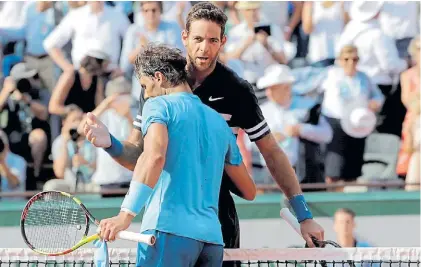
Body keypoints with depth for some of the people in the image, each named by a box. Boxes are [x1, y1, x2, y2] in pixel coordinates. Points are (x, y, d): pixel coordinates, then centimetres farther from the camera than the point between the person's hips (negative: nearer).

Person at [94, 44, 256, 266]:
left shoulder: (158, 105, 5)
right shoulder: (218, 121, 23)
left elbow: (154, 157, -16)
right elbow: (249, 192, 27)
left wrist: (126, 214, -22)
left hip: (169, 231, -6)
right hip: (212, 237, 6)